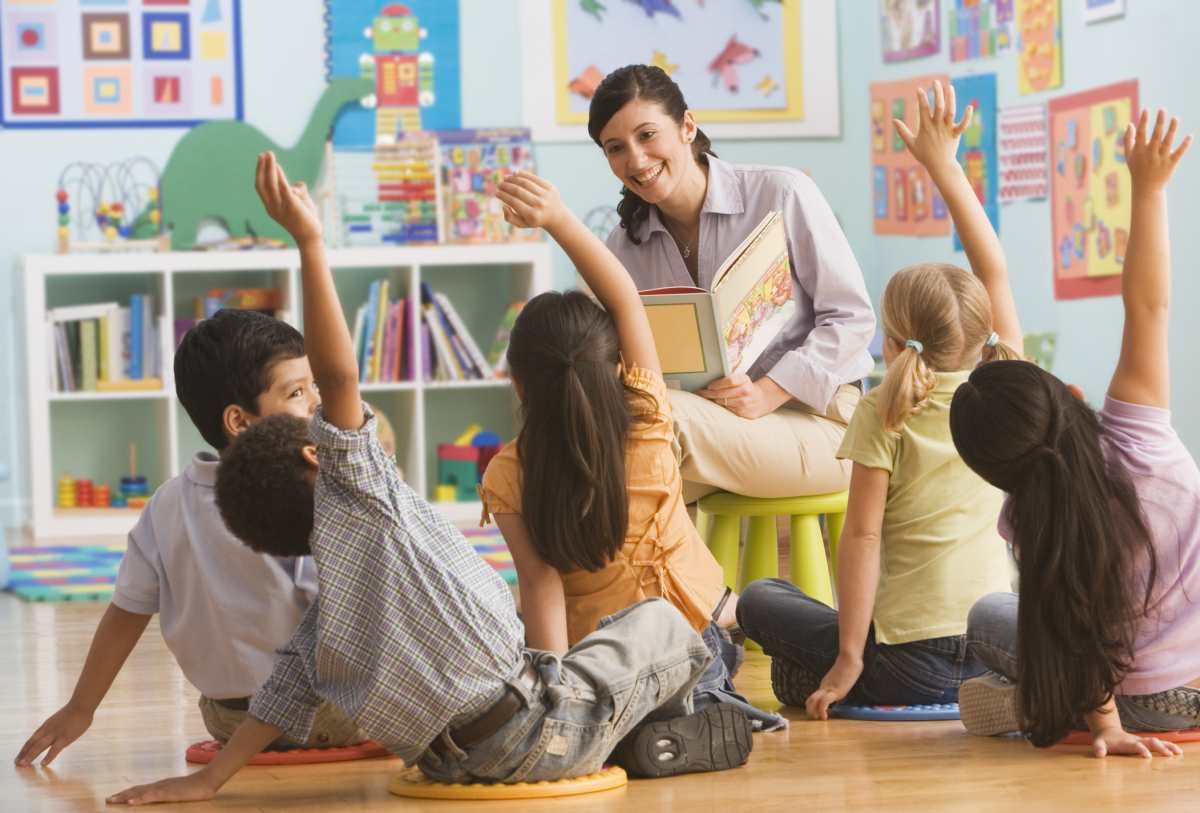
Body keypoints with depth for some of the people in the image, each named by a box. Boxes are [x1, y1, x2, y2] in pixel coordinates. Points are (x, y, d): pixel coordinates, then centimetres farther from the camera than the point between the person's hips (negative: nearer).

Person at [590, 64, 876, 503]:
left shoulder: (782, 194, -7)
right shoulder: (624, 247, 7)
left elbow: (853, 317, -7)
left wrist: (767, 394, -19)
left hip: (816, 421, -3)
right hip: (717, 432, 4)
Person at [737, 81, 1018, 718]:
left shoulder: (884, 414, -9)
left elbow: (862, 535, -12)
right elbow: (994, 270, 11)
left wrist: (847, 659, -8)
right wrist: (943, 165, 17)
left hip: (911, 663, -4)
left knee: (760, 599, 18)